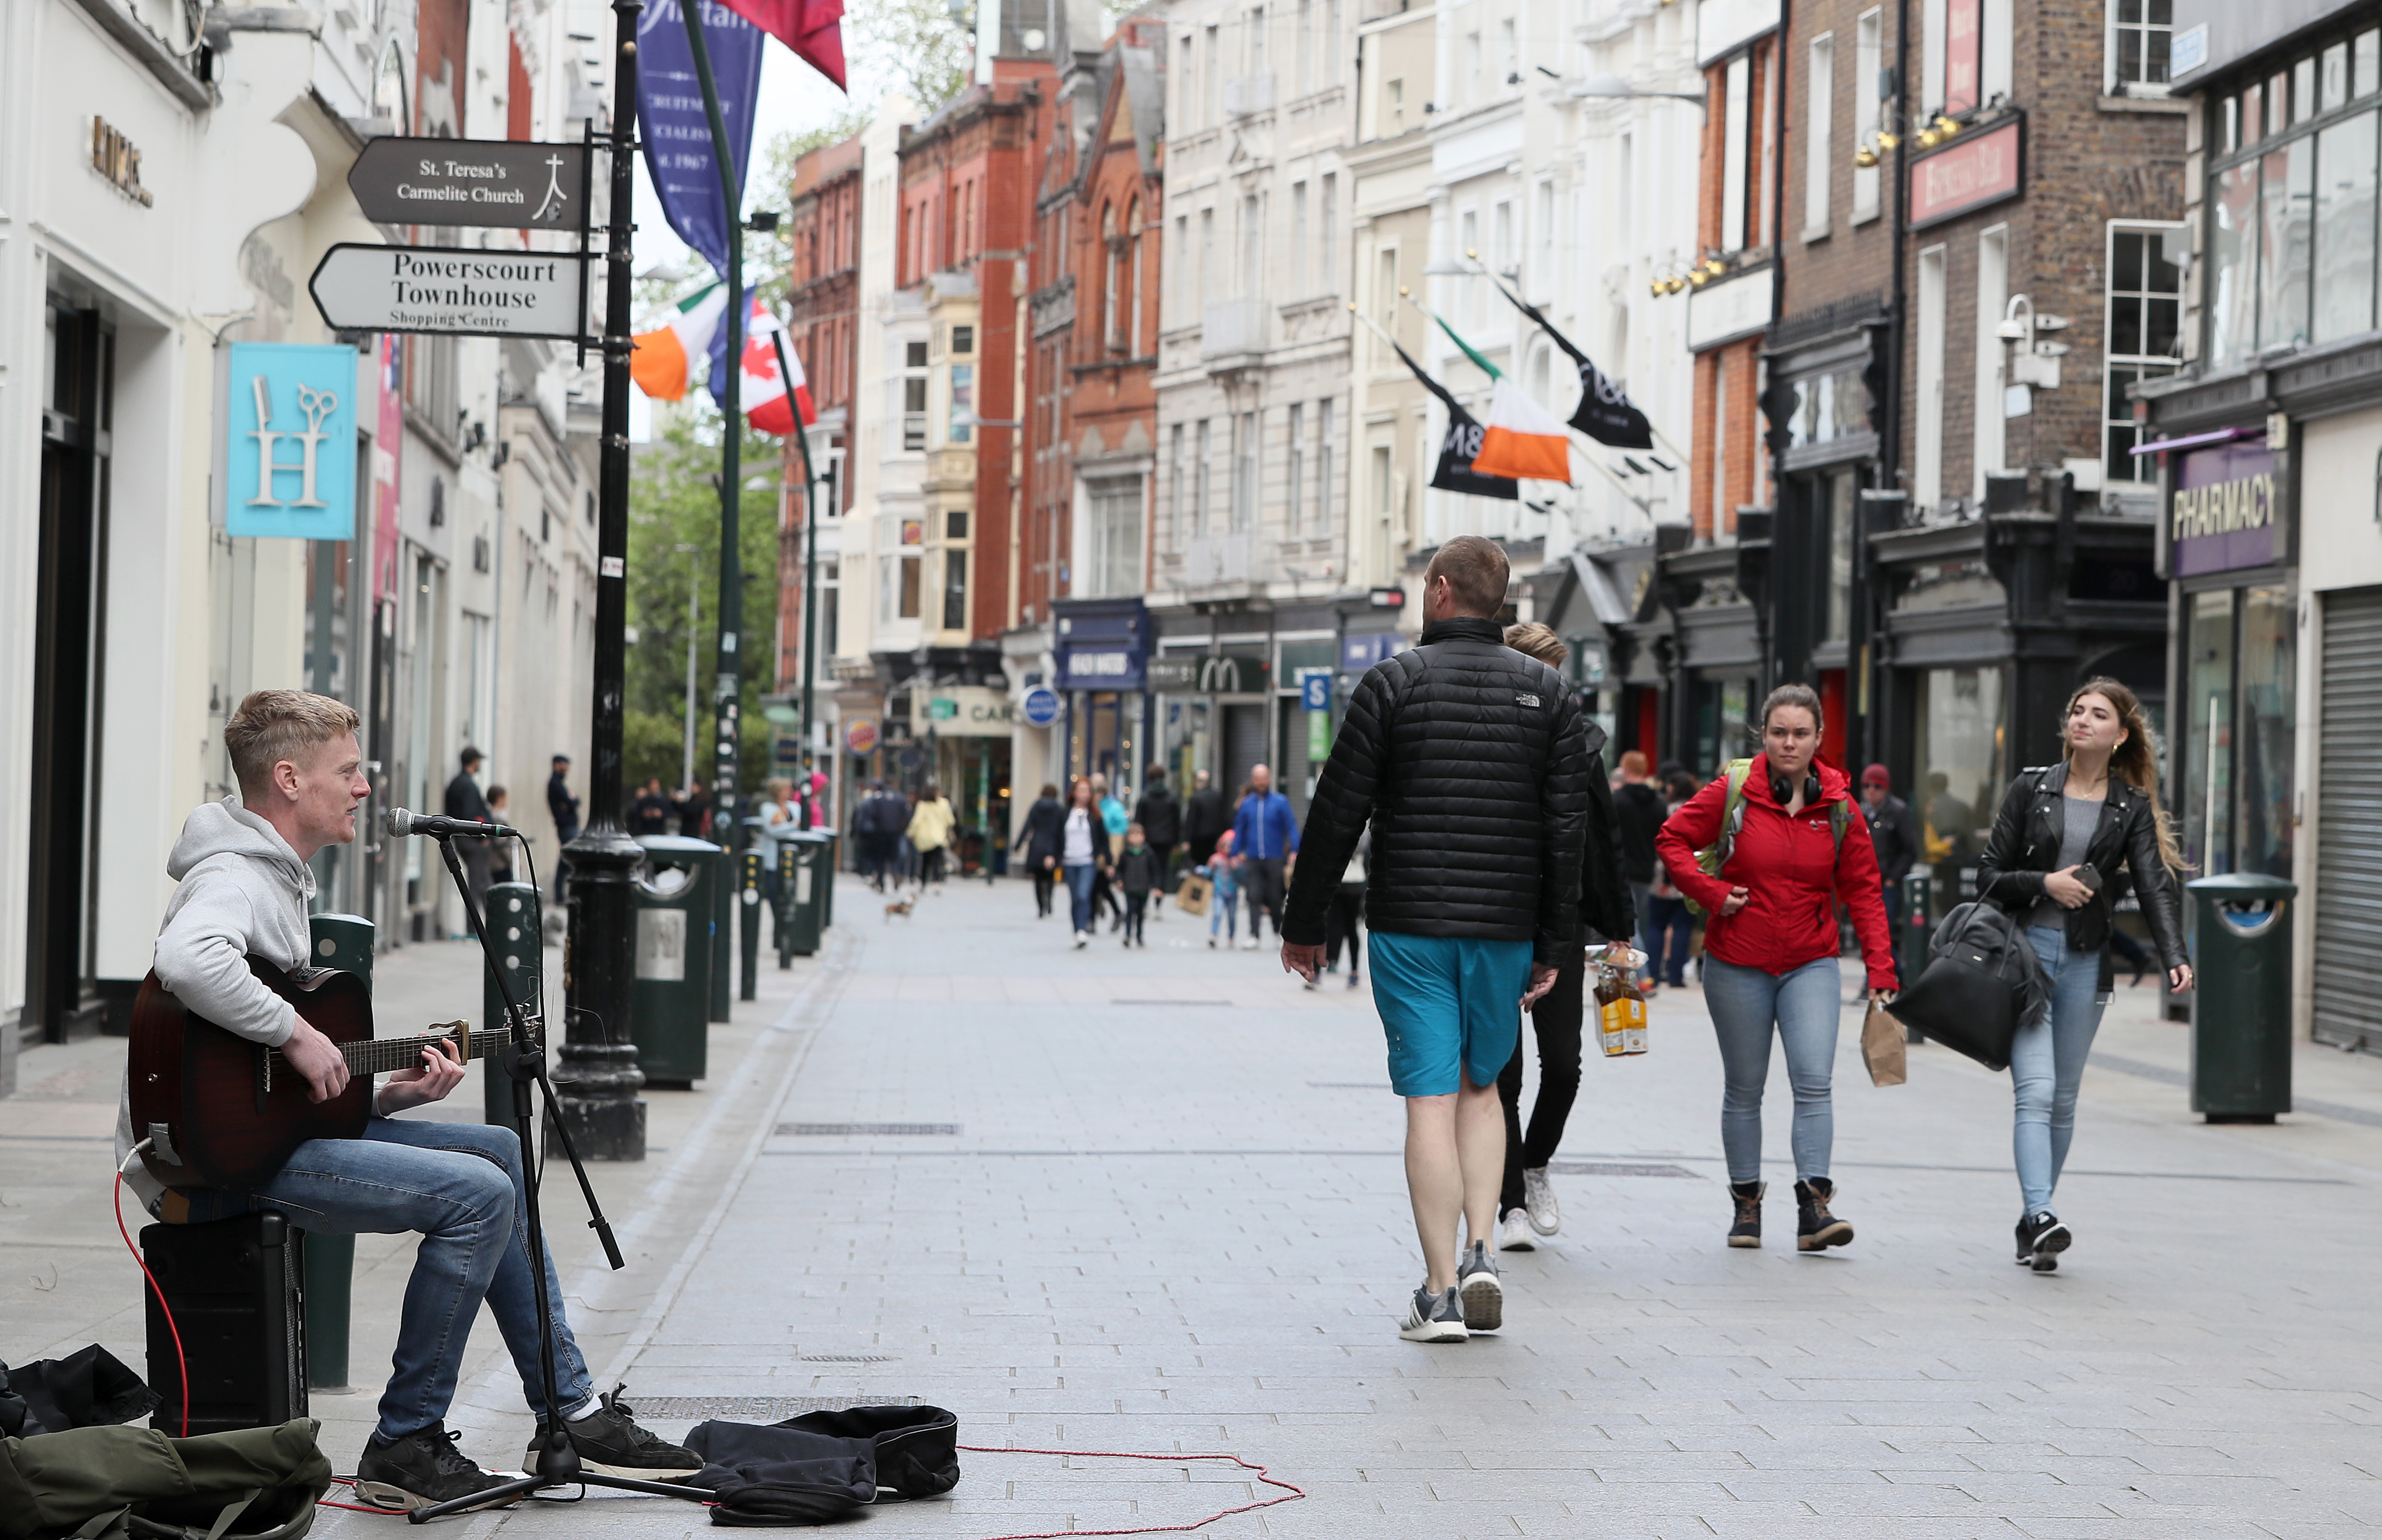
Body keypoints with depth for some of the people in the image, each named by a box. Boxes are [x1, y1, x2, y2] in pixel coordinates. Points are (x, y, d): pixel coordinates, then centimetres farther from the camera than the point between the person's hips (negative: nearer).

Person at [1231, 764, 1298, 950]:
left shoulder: (1281, 802, -1)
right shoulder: (1247, 804, 8)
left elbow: (1292, 827, -3)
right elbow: (1239, 830, 16)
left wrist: (1294, 851, -13)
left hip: (1275, 858, -2)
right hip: (1253, 859, 2)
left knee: (1275, 898, 5)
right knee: (1254, 897, -7)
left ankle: (1278, 930, 28)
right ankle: (1253, 936, -10)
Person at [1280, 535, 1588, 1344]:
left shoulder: (1394, 683, -4)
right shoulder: (1548, 692, 5)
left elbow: (1337, 813, -5)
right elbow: (1567, 828, 1)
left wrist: (1304, 923, 4)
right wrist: (1553, 946, 5)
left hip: (1409, 927, -3)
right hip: (1505, 929, 3)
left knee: (1431, 1099, -1)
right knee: (1481, 1086, 18)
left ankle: (1440, 1292, -3)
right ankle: (1481, 1255, 4)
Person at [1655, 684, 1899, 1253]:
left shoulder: (1839, 807, 1)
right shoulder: (1733, 792, -4)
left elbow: (1863, 890, 3)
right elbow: (1672, 839, 3)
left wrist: (1881, 968, -4)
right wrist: (1711, 892, -11)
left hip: (1811, 965, 0)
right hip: (1737, 965, 0)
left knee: (1814, 1081, -13)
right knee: (1744, 1089, 8)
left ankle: (1815, 1206, -15)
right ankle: (1747, 1203, 19)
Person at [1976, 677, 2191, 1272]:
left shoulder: (2132, 807, 6)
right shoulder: (2032, 788, 4)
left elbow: (2154, 887, -5)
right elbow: (1989, 876, 5)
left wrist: (2174, 957, -20)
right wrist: (2045, 883, -13)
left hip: (2086, 961, 2)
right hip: (2026, 951, -2)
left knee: (2063, 1100, 8)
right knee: (2035, 1090, -16)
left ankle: (2031, 1223, 19)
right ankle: (2041, 1218, -27)